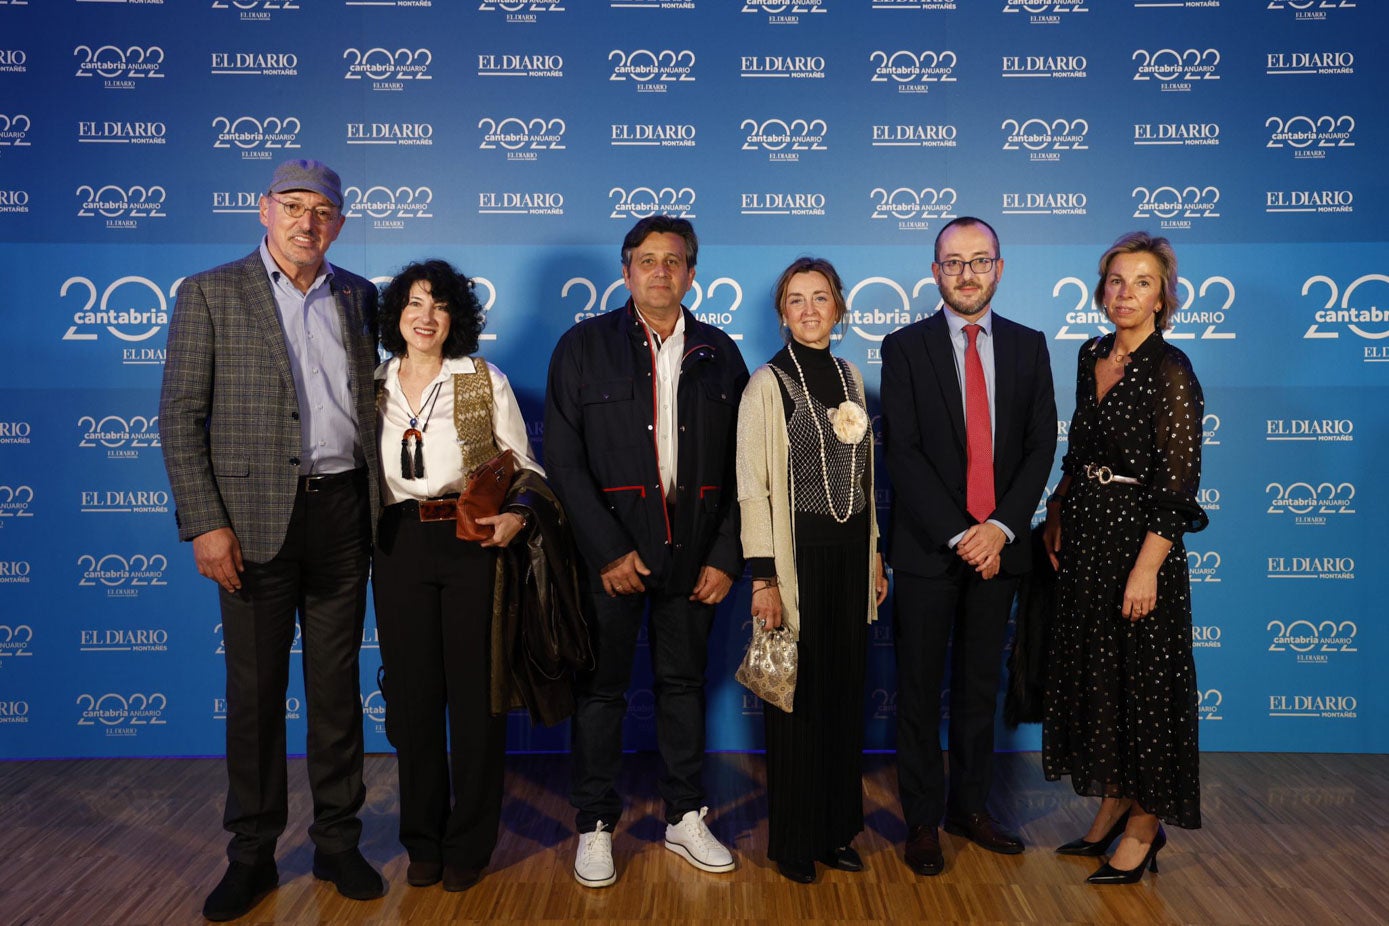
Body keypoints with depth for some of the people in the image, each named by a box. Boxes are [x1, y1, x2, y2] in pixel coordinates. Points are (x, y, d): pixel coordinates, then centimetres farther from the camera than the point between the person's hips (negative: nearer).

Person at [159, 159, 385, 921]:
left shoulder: (358, 297, 11)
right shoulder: (210, 294, 1)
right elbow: (179, 417, -3)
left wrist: (380, 506, 4)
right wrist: (205, 523, -11)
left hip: (342, 510, 3)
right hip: (256, 516, -2)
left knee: (337, 685, 10)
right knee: (255, 690, 6)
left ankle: (337, 842, 23)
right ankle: (252, 854, 21)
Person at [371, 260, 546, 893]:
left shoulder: (486, 382, 1)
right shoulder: (371, 387, 9)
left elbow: (522, 467, 2)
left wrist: (515, 516, -15)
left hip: (472, 541, -2)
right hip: (399, 547, 3)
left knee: (474, 692, 3)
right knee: (412, 693, 9)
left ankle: (469, 844, 19)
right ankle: (423, 840, 25)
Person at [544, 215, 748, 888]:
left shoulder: (719, 354, 7)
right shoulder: (583, 347, 0)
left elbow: (741, 466, 6)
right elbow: (562, 458, -5)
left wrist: (726, 555, -1)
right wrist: (609, 549, -12)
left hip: (694, 551, 2)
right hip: (610, 551, -2)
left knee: (684, 682, 13)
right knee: (601, 687, 7)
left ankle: (685, 818, 28)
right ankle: (595, 824, 22)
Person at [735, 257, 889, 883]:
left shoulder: (850, 377, 11)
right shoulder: (768, 384, -7)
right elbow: (753, 488, -10)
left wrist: (875, 557, 15)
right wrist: (764, 579, -14)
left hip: (850, 551, 6)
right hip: (797, 552, -5)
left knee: (845, 690, 12)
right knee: (797, 696, 3)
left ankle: (836, 829, 27)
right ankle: (792, 840, 20)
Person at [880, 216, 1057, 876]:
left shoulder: (1028, 346, 8)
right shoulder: (905, 347, -1)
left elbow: (1041, 445, 3)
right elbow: (903, 452, -7)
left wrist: (1001, 526, -10)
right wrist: (958, 534, -13)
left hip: (998, 546, 3)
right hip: (926, 548, -2)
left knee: (981, 686, 13)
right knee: (920, 690, 5)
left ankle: (970, 806, 28)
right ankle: (923, 819, 18)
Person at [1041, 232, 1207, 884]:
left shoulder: (1170, 371, -14)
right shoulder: (1092, 357, 8)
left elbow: (1178, 484, -17)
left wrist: (1146, 568, -20)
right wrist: (1057, 517, 13)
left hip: (1138, 540, -7)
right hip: (1085, 537, 7)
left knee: (1142, 680, 4)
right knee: (1091, 671, 15)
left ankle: (1145, 829, 20)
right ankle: (1112, 806, 31)